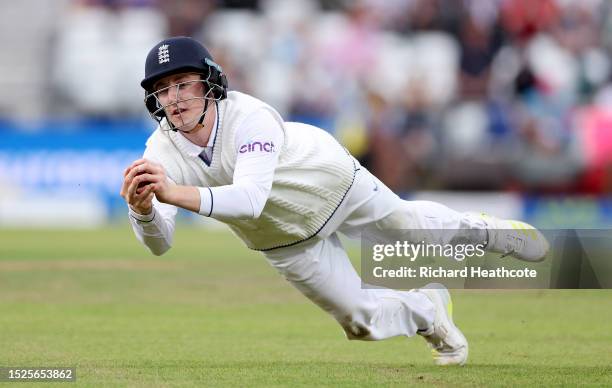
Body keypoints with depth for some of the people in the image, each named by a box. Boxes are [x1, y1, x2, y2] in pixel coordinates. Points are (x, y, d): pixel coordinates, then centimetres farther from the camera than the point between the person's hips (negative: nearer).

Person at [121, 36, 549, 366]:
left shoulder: (249, 116, -38)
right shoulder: (163, 151, -26)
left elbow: (250, 198, -53)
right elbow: (159, 242, -34)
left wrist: (175, 193, -68)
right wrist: (143, 210, -58)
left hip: (335, 182, -3)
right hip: (286, 241, 3)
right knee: (362, 319, 8)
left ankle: (476, 229, 50)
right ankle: (429, 311, 38)